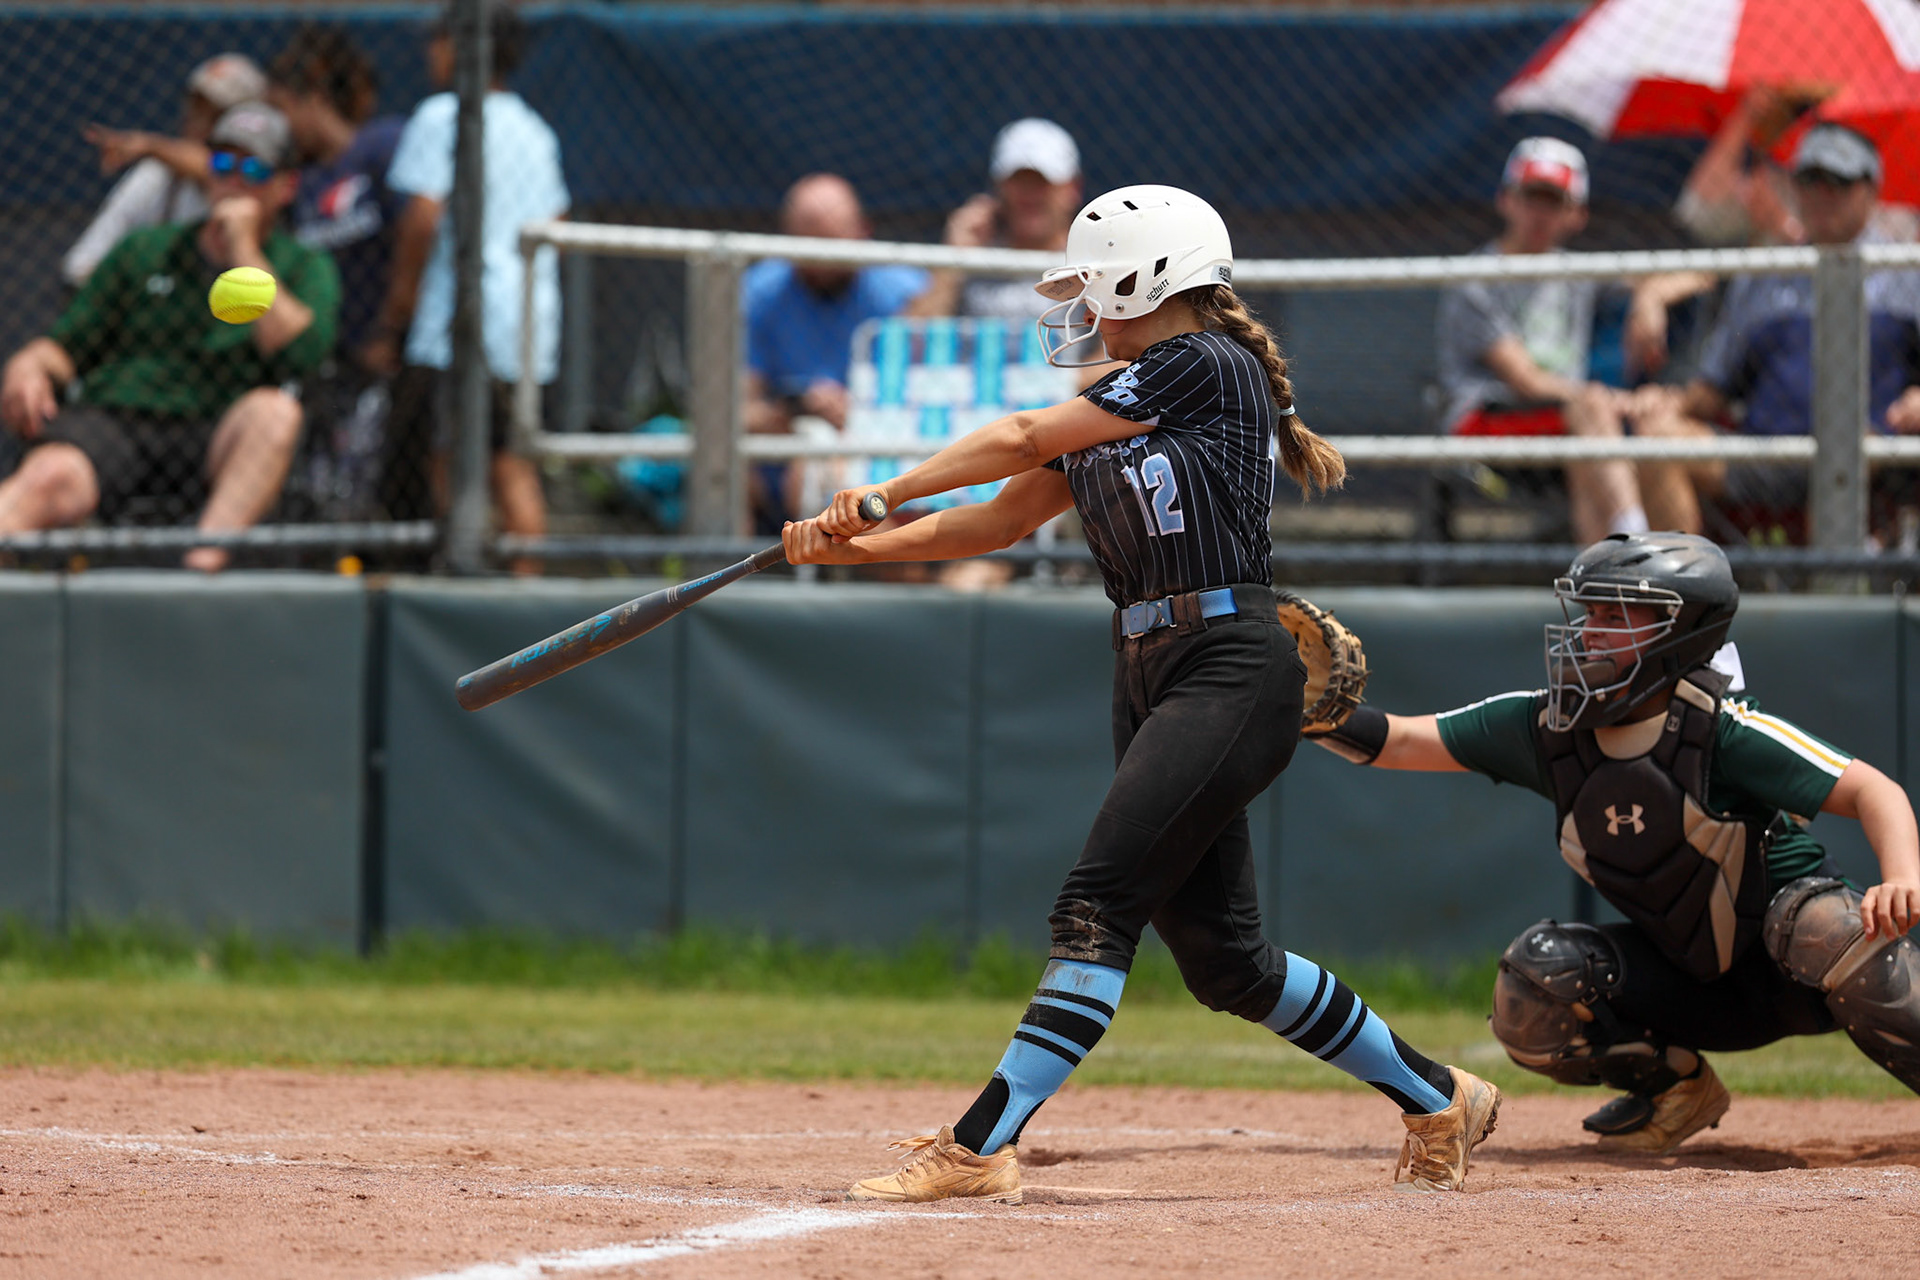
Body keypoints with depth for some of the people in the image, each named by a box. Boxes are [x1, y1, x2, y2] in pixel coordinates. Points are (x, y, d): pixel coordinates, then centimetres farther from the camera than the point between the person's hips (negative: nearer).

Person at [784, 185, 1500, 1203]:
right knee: (1217, 953, 10)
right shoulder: (1114, 410, 20)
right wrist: (852, 545, 6)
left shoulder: (1205, 367, -7)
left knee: (1099, 904, -17)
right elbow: (1003, 517, 17)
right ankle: (1436, 1099, 24)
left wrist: (883, 494, -2)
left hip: (1232, 670, -10)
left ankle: (980, 1146, -23)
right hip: (1152, 679, 10)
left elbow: (1023, 438, -7)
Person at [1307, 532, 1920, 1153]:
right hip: (1691, 980, 5)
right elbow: (1402, 740, -3)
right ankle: (1672, 1088, 8)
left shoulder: (1719, 728, -22)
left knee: (1826, 928, -38)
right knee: (1532, 989, -17)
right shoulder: (1547, 724, -7)